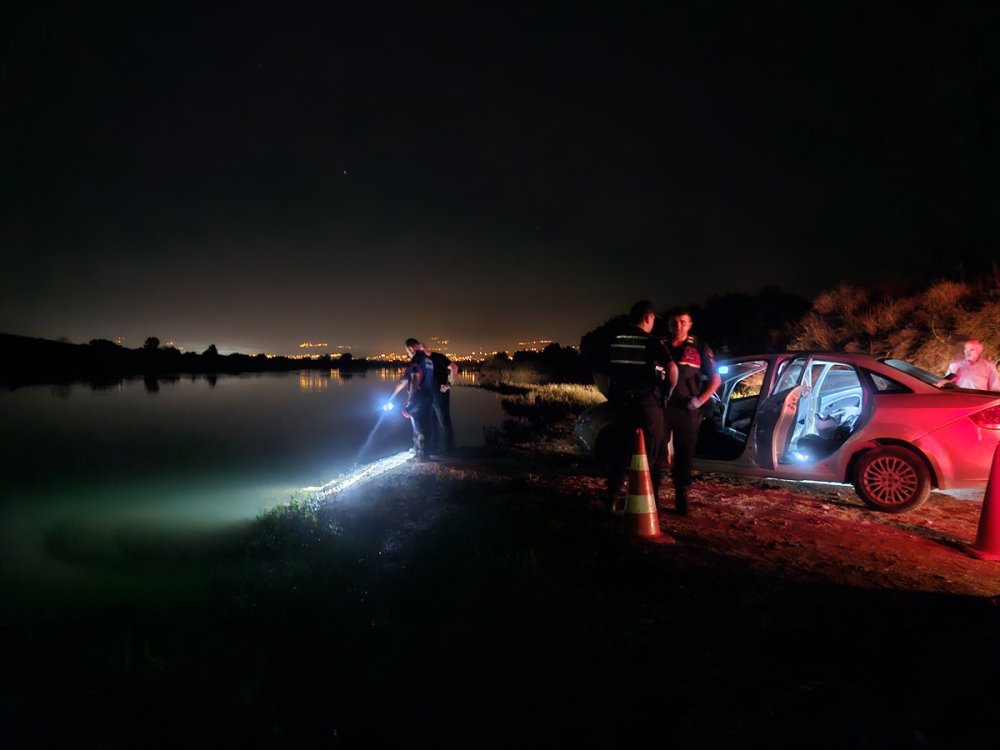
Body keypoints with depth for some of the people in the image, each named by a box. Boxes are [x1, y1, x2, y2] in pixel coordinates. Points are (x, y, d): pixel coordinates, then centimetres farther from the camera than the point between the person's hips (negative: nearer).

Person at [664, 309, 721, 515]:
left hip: (686, 410, -1)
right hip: (661, 406, 1)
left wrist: (700, 400, -6)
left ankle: (681, 498, 12)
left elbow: (716, 379, 6)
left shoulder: (699, 349, 5)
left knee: (684, 455, 4)